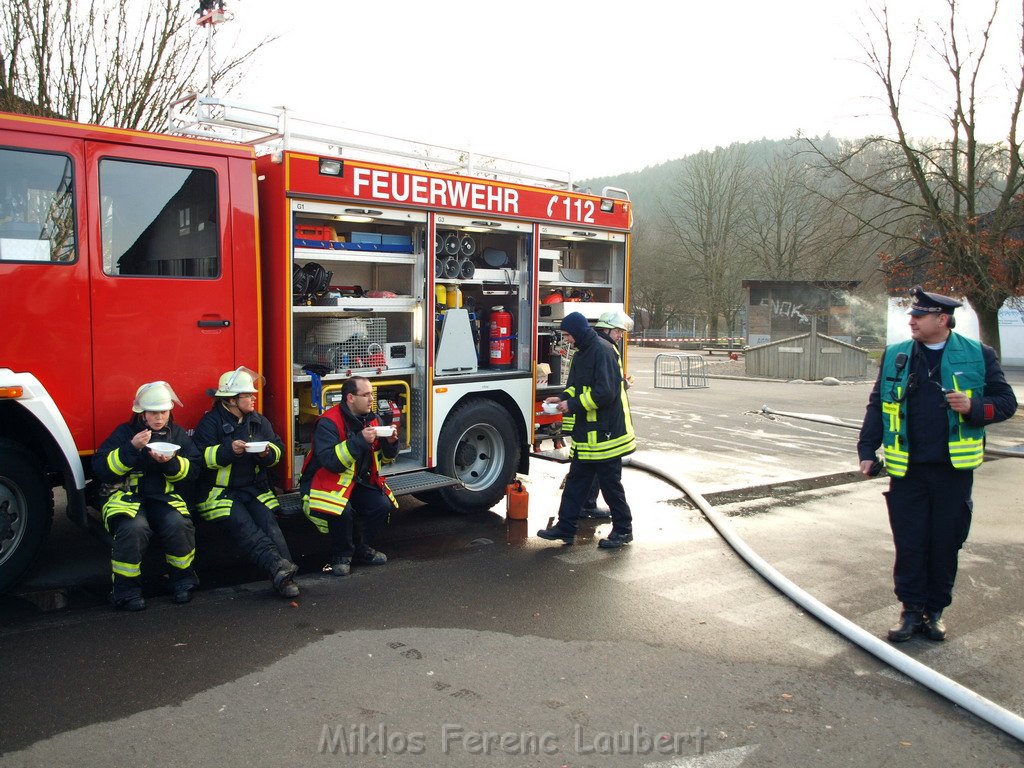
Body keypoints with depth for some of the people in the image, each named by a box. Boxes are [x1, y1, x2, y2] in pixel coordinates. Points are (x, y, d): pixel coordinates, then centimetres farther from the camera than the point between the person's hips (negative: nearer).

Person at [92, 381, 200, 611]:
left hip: (164, 497, 2)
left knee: (179, 524, -29)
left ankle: (183, 579, -5)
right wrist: (132, 447, -19)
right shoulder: (125, 432, 2)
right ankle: (127, 588, -13)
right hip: (127, 496, -2)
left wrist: (170, 462, -14)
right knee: (134, 528, -34)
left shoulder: (178, 434, 11)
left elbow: (192, 470, 6)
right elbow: (101, 468, -8)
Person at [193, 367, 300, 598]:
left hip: (255, 489, 4)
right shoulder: (211, 422, -1)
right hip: (220, 491, -4)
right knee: (244, 526, -28)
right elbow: (201, 457, -12)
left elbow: (278, 449, 11)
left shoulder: (258, 421, 15)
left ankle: (284, 577, -33)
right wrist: (229, 450, -25)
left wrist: (267, 453, -11)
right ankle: (279, 566, -44)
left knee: (268, 523, -22)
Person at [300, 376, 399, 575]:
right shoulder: (329, 422, -18)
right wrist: (360, 440, -35)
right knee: (342, 510, -33)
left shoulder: (372, 419, 4)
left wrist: (390, 442, -13)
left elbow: (386, 456, 10)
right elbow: (330, 461, -31)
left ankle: (362, 548, 9)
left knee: (383, 505, -16)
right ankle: (341, 556, -4)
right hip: (328, 482, -6)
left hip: (359, 481, 6)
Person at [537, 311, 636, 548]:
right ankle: (565, 528, 19)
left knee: (610, 483, 3)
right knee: (576, 480, 12)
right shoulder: (582, 353, 13)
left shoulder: (602, 351, -18)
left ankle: (623, 530, 18)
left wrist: (573, 405, -19)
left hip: (605, 432, -9)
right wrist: (563, 398, 3)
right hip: (586, 431, 10)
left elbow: (605, 392, -25)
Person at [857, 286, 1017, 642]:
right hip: (907, 469, 1)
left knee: (945, 544, 8)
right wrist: (867, 450, 1)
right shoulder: (895, 355, 7)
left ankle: (935, 610, 25)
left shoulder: (978, 355, 2)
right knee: (909, 544, 4)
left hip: (954, 469, -1)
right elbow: (877, 405, 8)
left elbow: (1005, 402, 5)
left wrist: (974, 407, -15)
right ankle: (911, 609, 19)